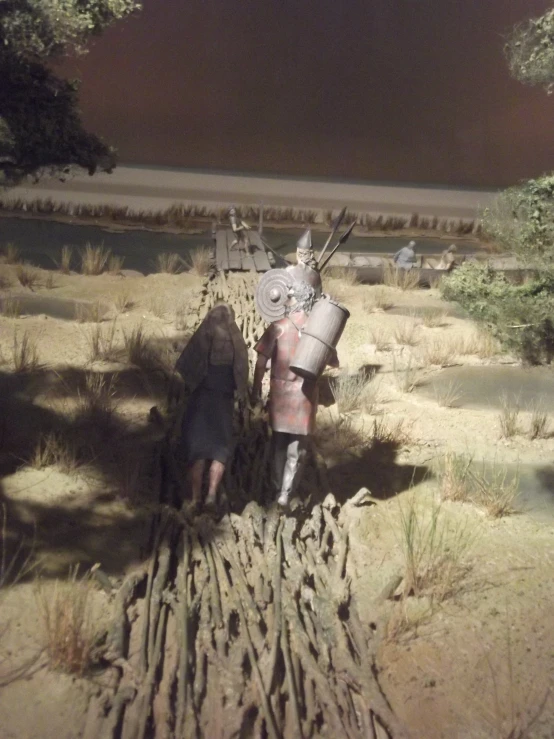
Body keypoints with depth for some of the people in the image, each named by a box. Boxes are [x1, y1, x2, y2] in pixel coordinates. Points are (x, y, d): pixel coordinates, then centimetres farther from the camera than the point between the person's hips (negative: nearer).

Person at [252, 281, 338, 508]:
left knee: (279, 444, 18)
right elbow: (333, 362, 6)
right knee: (297, 448, 9)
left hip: (280, 392, 0)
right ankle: (285, 493, 4)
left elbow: (261, 361, -8)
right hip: (305, 393, 0)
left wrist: (256, 389, 2)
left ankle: (277, 489, 25)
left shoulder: (278, 327, -7)